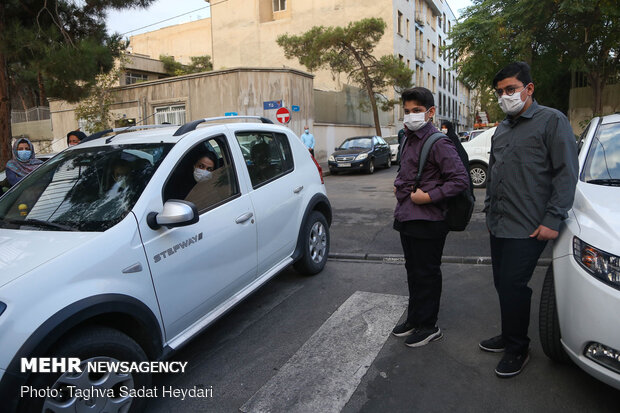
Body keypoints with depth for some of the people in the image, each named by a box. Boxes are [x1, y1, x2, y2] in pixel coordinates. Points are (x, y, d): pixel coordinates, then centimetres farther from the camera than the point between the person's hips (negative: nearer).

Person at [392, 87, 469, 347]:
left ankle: (428, 326, 20)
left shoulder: (438, 143, -15)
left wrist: (429, 196, -21)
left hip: (427, 221, -9)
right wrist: (398, 186, 10)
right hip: (406, 217, 9)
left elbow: (460, 179, -19)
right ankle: (414, 319, 34)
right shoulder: (408, 139, 12)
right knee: (413, 271, 18)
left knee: (427, 274, 4)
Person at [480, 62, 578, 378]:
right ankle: (509, 337, 31)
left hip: (527, 229, -7)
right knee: (502, 284, 14)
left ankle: (517, 349, 15)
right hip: (498, 226, 7)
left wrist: (552, 220, -16)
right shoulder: (501, 129, 18)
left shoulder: (551, 120, -5)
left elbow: (566, 173, -10)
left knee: (513, 286, -4)